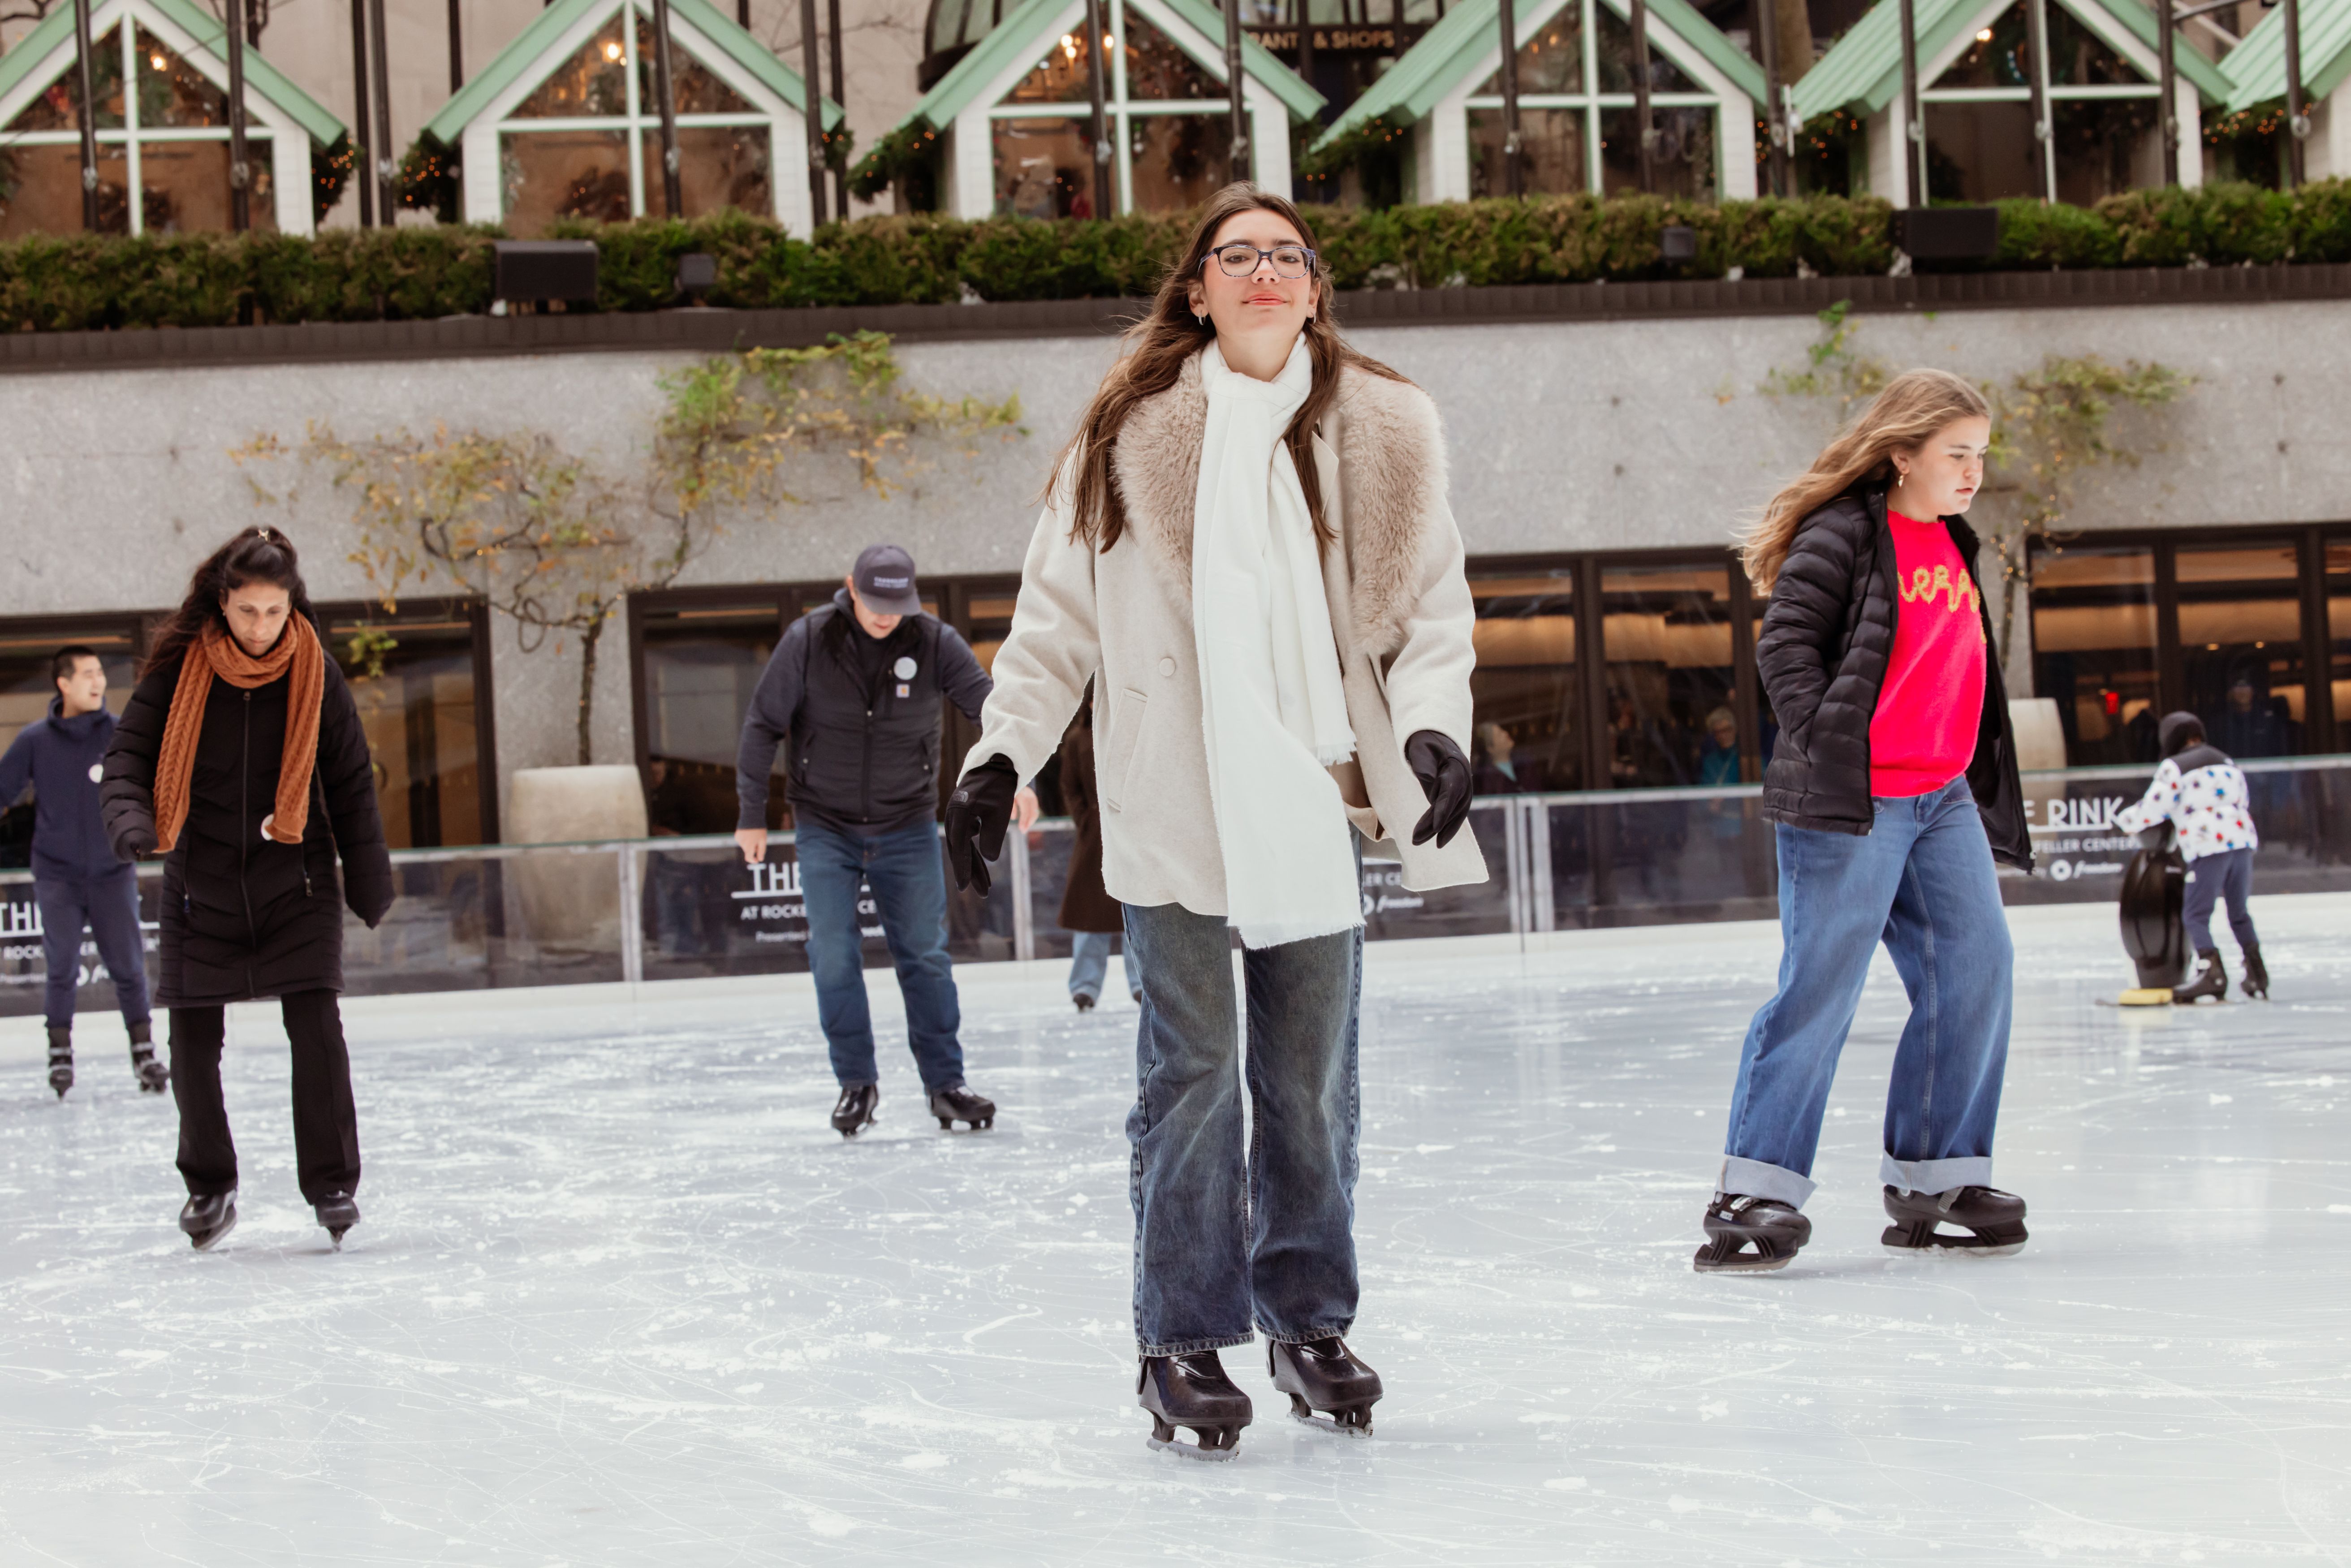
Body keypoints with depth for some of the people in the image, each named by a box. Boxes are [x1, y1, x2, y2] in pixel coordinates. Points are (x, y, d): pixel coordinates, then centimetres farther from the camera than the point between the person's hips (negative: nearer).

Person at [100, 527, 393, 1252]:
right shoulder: (179, 670, -7)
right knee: (194, 1041, 2)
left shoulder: (315, 674, -5)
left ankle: (332, 1183, 1)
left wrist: (368, 879, 4)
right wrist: (131, 819, -23)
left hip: (294, 876, -1)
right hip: (201, 884, 1)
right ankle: (210, 1190, 19)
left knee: (315, 1027, -11)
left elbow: (350, 782, 2)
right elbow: (129, 753, -3)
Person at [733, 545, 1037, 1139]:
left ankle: (945, 1083, 12)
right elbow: (764, 724, -5)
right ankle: (857, 1083, 7)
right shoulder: (808, 640, -12)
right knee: (834, 956, -5)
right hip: (825, 828, -1)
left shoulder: (934, 642, -10)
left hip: (908, 829, 1)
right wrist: (751, 815, -4)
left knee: (925, 955, 3)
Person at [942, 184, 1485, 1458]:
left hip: (1314, 797, 3)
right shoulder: (1128, 435, -1)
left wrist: (1433, 725, -9)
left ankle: (1310, 1323, 23)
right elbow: (1058, 613, 3)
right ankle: (1182, 1343, 9)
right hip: (1176, 803, -2)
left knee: (1313, 1076, 10)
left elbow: (1431, 602, 7)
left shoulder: (1386, 433, 5)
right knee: (1193, 1073, -1)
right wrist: (1001, 753, -3)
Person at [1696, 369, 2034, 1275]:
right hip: (1851, 803, -8)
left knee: (1977, 966, 1)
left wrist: (1984, 787, 20)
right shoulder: (1841, 535, -6)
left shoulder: (1954, 550, 19)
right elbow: (1784, 644, -12)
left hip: (1943, 799, 8)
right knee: (1821, 988, -10)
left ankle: (1935, 1180, 12)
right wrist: (1827, 750, -19)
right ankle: (1754, 1192, -5)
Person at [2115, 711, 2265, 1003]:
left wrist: (2125, 820, 15)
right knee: (2239, 912, 18)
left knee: (2195, 915, -5)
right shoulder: (2228, 763, 20)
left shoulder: (2174, 768, 0)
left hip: (2209, 846, -7)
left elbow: (2154, 808, -2)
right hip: (2243, 840, 7)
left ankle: (2213, 975, -21)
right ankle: (2256, 974, 15)